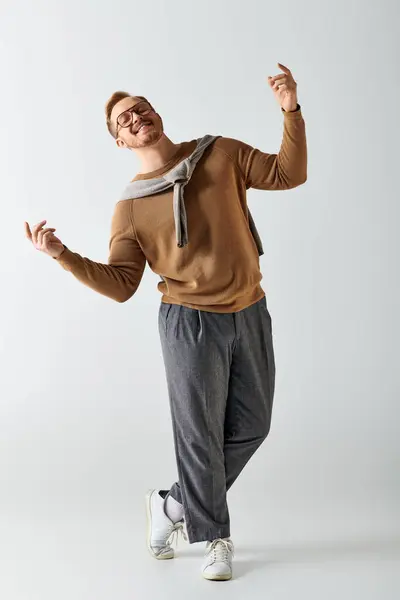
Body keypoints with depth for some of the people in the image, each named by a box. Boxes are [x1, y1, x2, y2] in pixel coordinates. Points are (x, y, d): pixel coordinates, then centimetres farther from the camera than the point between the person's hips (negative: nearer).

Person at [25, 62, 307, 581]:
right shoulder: (131, 204, -2)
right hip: (190, 322, -3)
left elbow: (288, 174, -1)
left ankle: (174, 506, 31)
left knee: (251, 427, 11)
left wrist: (291, 111, -14)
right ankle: (214, 538, 25)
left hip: (250, 313, 3)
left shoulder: (221, 154, 2)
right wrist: (63, 255, -17)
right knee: (199, 433, 2)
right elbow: (120, 285, -5)